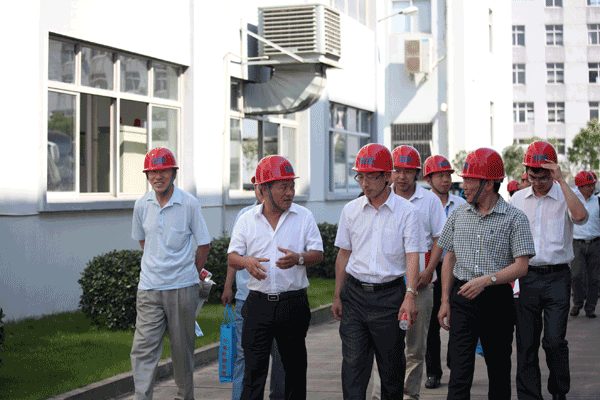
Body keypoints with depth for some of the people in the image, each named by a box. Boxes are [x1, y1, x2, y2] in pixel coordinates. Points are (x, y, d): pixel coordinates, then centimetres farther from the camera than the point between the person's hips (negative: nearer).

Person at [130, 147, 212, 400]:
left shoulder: (189, 204, -6)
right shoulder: (141, 205, 3)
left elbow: (203, 245, 3)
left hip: (182, 287, -2)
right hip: (149, 288, 2)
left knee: (182, 349, 8)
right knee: (143, 348, -7)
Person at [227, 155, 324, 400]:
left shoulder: (304, 217, 3)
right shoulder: (247, 220, 4)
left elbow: (318, 254, 0)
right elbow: (232, 257, 5)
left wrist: (298, 258, -21)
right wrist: (246, 262, -18)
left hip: (293, 303, 0)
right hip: (258, 304, 0)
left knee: (295, 367, 10)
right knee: (254, 368, -4)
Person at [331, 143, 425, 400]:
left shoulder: (407, 212, -4)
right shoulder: (351, 210, 6)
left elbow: (412, 256, -9)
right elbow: (344, 255, 12)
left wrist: (410, 296, -20)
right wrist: (338, 296, 11)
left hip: (390, 294, -2)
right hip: (354, 294, 2)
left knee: (392, 367, 7)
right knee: (353, 365, -3)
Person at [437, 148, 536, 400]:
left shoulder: (514, 218, -4)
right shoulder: (459, 214, 8)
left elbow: (521, 266, -10)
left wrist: (486, 280, -23)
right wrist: (445, 301, 8)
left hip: (497, 300, -2)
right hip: (462, 299, 2)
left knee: (499, 368, 9)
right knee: (459, 369, -6)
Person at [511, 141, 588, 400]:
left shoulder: (565, 197, 0)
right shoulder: (518, 199, 11)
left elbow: (580, 216, -23)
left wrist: (561, 180, -20)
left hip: (557, 277, -3)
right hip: (526, 277, 3)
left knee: (554, 340, -9)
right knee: (526, 343, 3)